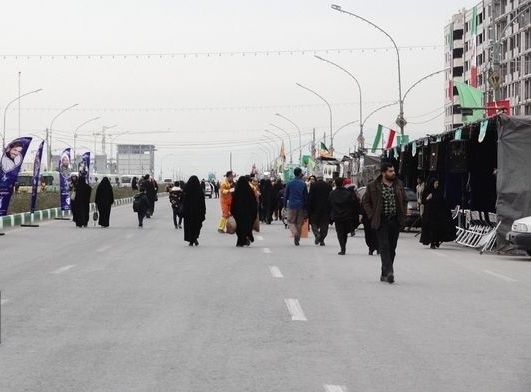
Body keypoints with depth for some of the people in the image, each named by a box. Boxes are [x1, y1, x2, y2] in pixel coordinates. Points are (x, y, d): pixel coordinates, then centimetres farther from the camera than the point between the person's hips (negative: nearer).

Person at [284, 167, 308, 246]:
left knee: (291, 222, 8)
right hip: (301, 206, 0)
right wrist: (305, 208, 6)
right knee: (299, 223, 8)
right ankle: (297, 240, 8)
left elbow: (286, 195, 1)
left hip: (291, 206, 0)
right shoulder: (303, 184, -3)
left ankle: (295, 233, -20)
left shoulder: (289, 183, -1)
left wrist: (285, 205, 9)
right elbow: (306, 196, -1)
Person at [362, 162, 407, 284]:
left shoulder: (399, 185, 9)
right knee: (384, 247, -13)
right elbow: (366, 202, 4)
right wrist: (372, 216, -4)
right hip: (381, 221, -4)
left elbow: (404, 201, 19)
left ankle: (385, 274, 16)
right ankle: (389, 272, -20)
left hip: (395, 221, 4)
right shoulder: (373, 187, -4)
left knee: (392, 248, 7)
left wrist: (402, 215, 8)